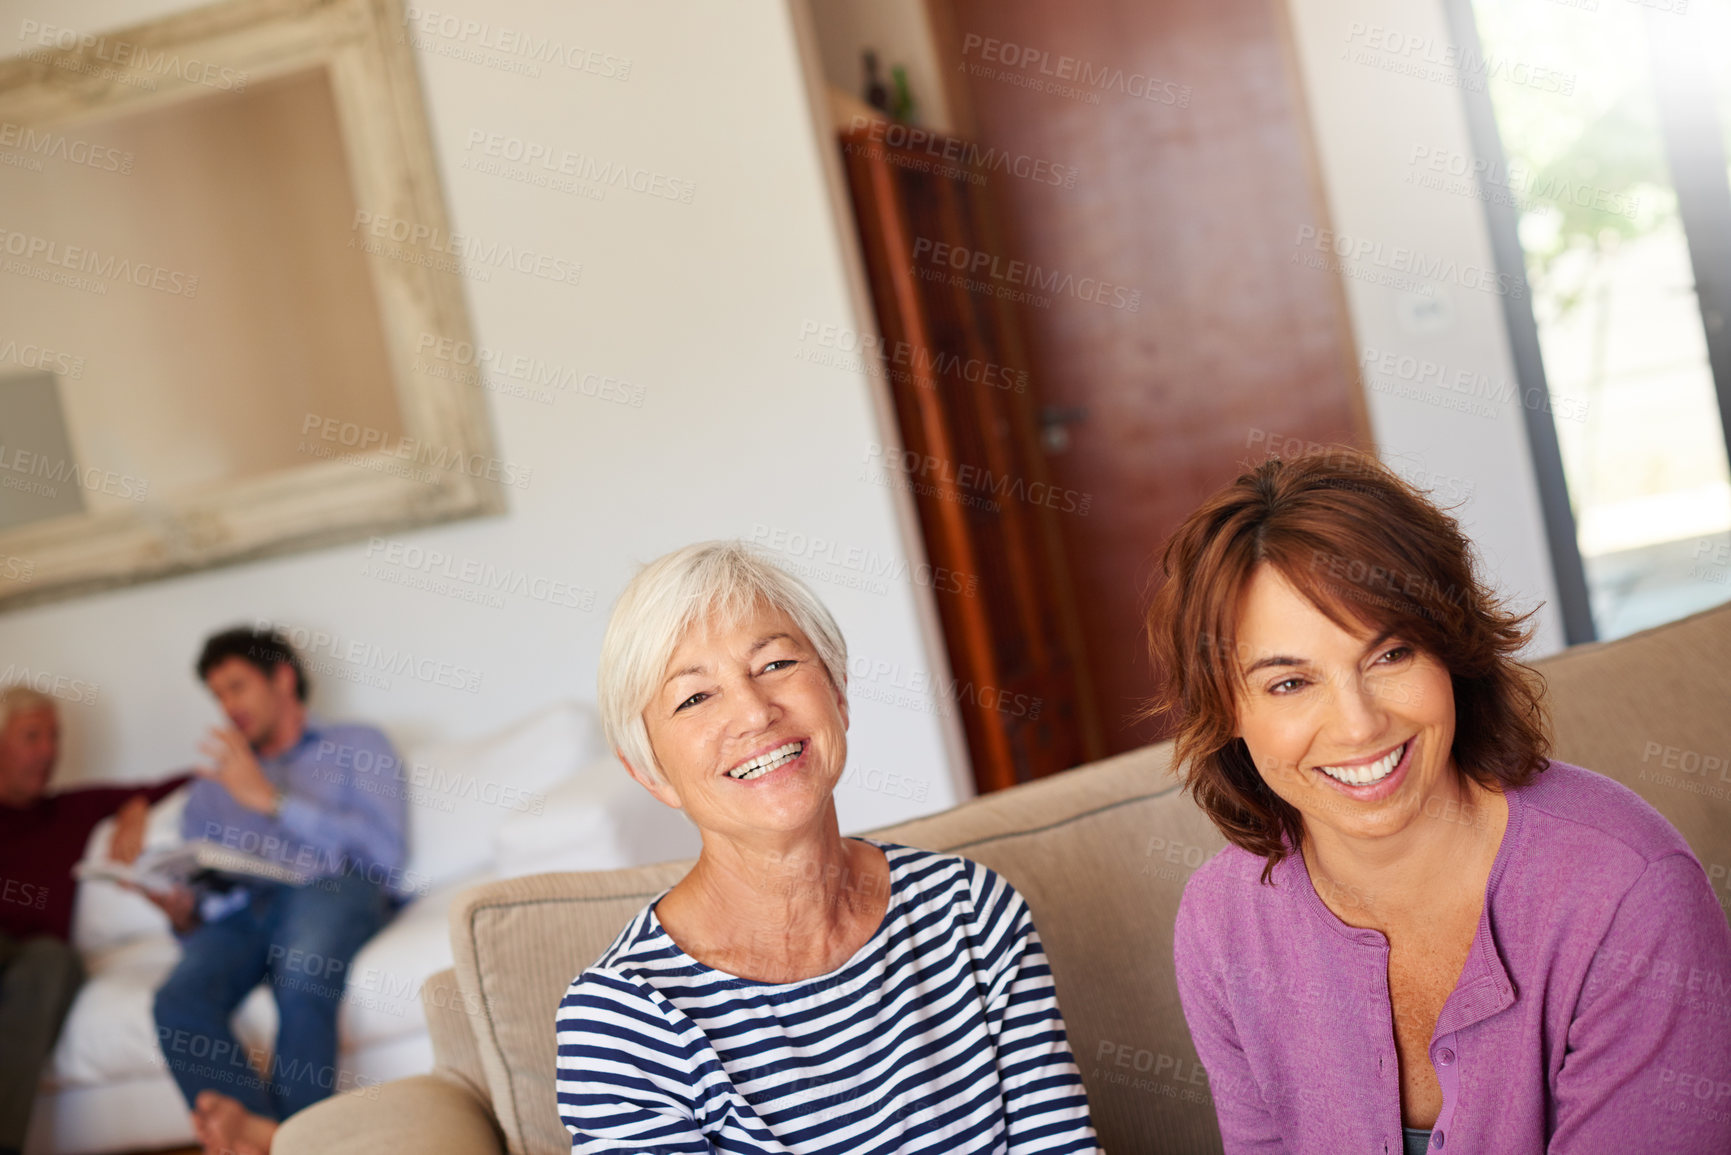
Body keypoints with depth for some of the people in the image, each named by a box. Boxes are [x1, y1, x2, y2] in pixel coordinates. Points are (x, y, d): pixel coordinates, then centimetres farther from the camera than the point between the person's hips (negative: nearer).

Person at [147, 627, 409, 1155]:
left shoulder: (358, 746, 21)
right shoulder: (212, 786, 34)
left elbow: (383, 854, 2)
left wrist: (272, 800, -1)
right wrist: (181, 910, -1)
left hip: (337, 895, -3)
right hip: (238, 912, 4)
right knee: (178, 1001, -32)